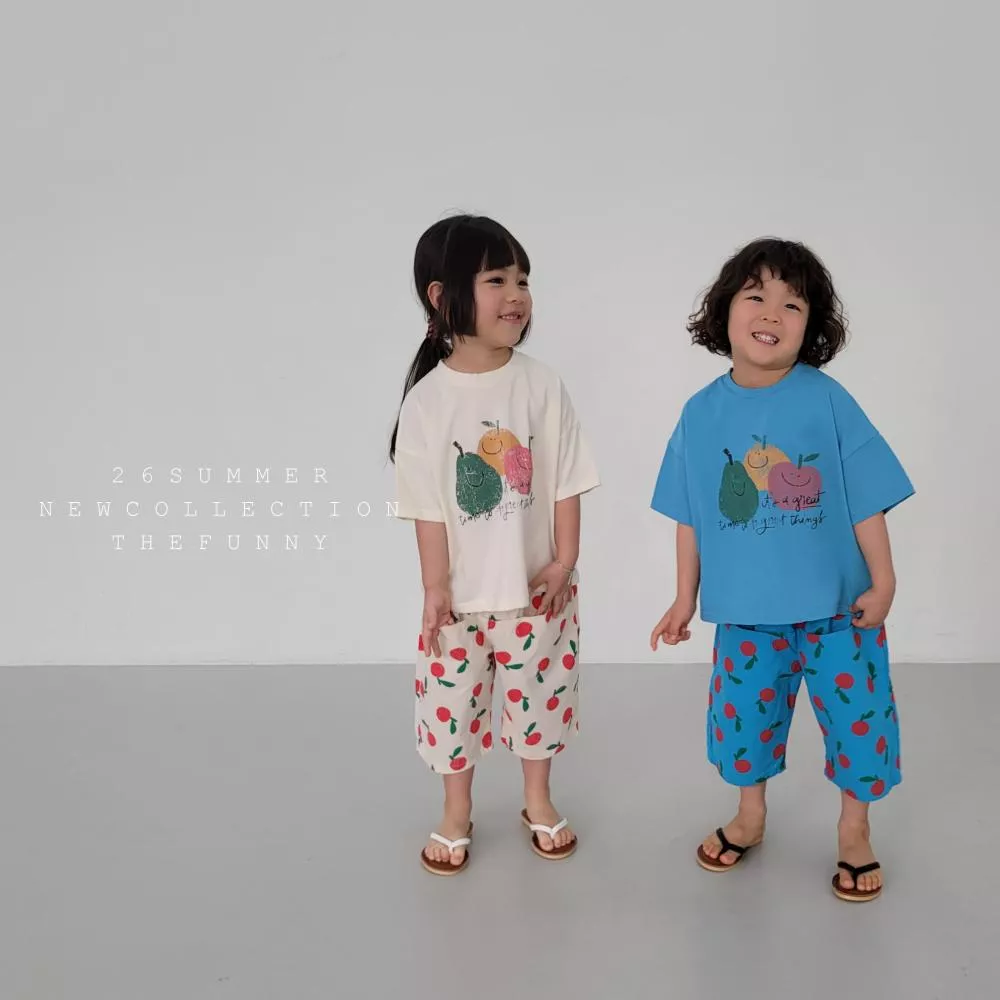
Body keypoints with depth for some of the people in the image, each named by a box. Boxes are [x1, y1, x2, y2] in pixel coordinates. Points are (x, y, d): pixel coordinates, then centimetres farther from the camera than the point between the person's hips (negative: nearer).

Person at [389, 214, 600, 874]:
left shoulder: (542, 385, -8)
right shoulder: (428, 397, -11)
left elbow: (565, 483, -4)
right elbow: (426, 503, -9)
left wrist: (564, 561, -6)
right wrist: (436, 586, -9)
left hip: (535, 585, 1)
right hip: (460, 591, -1)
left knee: (541, 693, 16)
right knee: (452, 700, 12)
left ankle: (539, 802, 39)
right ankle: (457, 814, 34)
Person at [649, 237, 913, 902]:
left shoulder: (827, 401, -11)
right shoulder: (702, 413, -4)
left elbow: (866, 500, -6)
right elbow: (689, 517, 3)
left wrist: (883, 581, -6)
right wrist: (685, 599, 6)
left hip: (838, 607, -2)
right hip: (746, 613, 2)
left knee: (859, 717, 8)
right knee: (742, 716, 15)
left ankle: (855, 829, 34)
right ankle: (751, 816, 41)